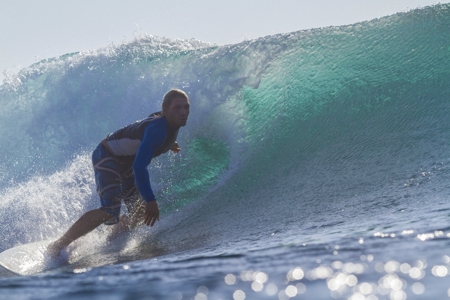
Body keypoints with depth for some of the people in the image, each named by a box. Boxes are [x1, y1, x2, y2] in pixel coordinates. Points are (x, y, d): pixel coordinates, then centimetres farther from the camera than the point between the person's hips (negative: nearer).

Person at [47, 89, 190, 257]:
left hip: (125, 163, 10)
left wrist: (167, 145, 18)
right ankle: (57, 245, -19)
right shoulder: (158, 129, -32)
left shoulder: (171, 124, -2)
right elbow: (139, 166, -41)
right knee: (110, 211, -27)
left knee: (141, 212, 1)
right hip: (107, 156, -10)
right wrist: (150, 200, -44)